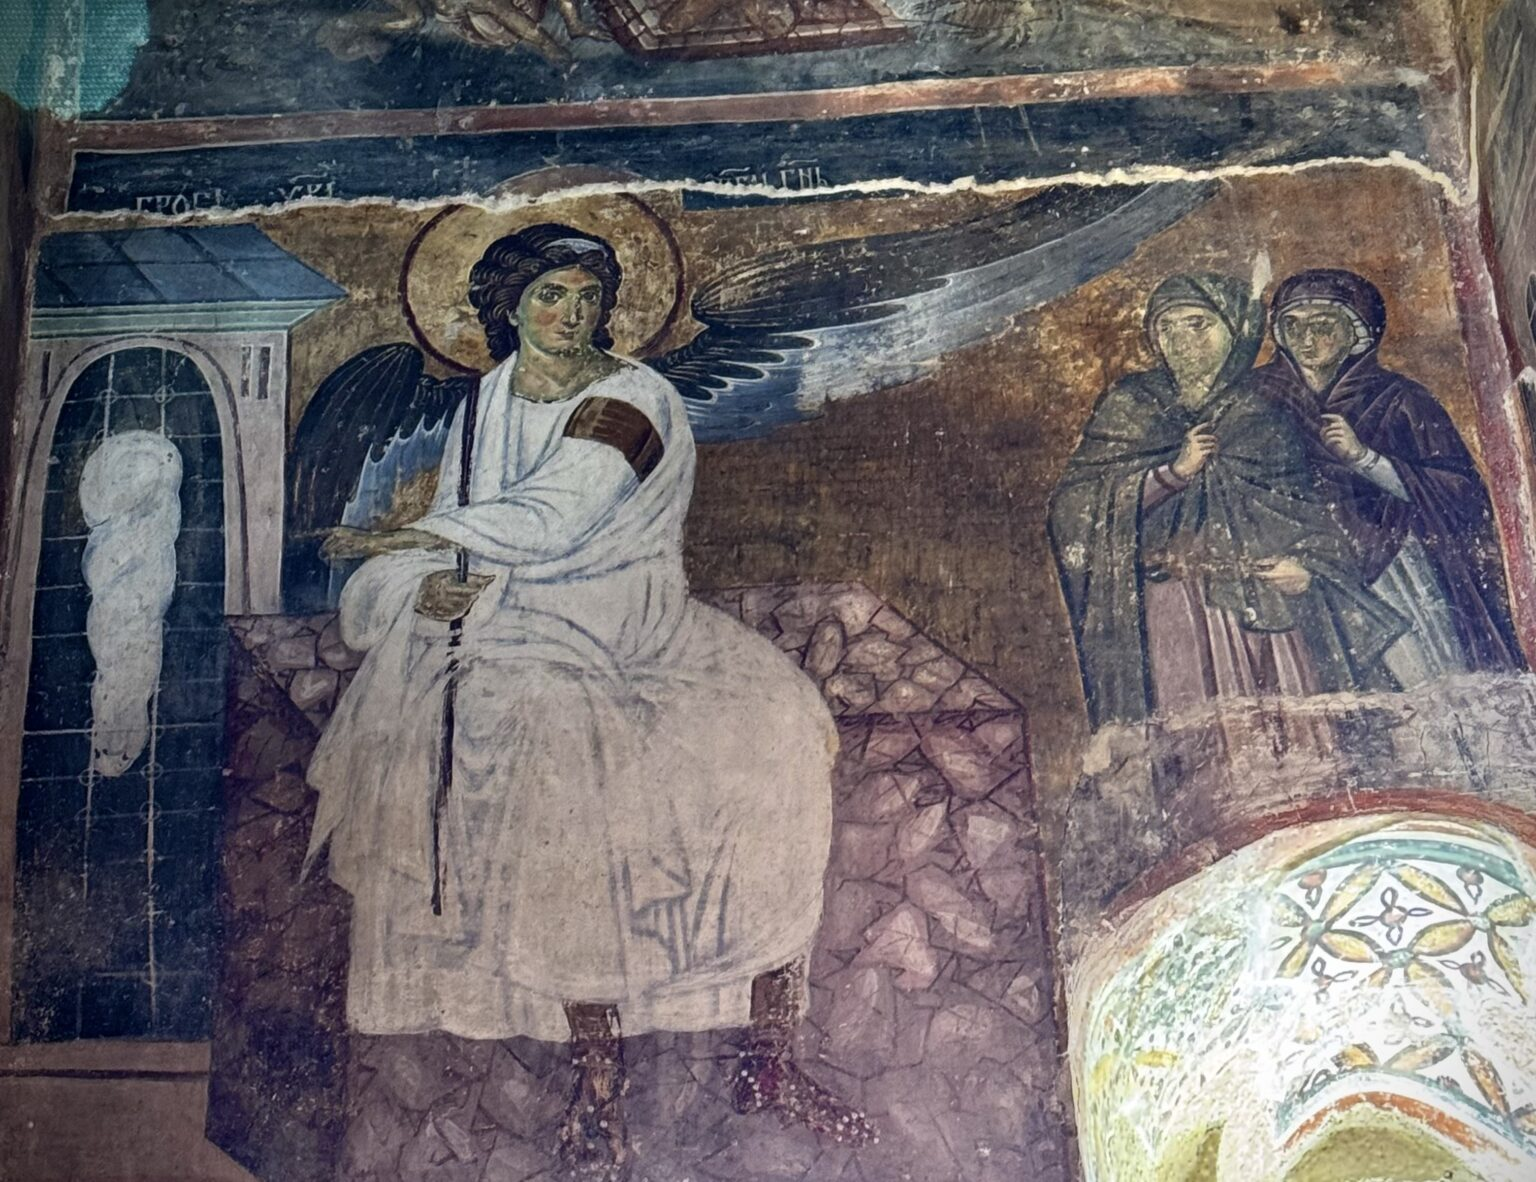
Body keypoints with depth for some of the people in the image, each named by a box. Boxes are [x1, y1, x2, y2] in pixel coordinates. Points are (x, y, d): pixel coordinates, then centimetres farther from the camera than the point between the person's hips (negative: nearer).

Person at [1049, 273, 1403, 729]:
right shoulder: (1129, 406, 13)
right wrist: (1172, 473, -8)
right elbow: (1073, 506, 1)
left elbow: (1309, 510, 17)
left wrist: (1311, 564, -4)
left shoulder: (1265, 417, 18)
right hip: (1175, 604, -2)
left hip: (1269, 602, 2)